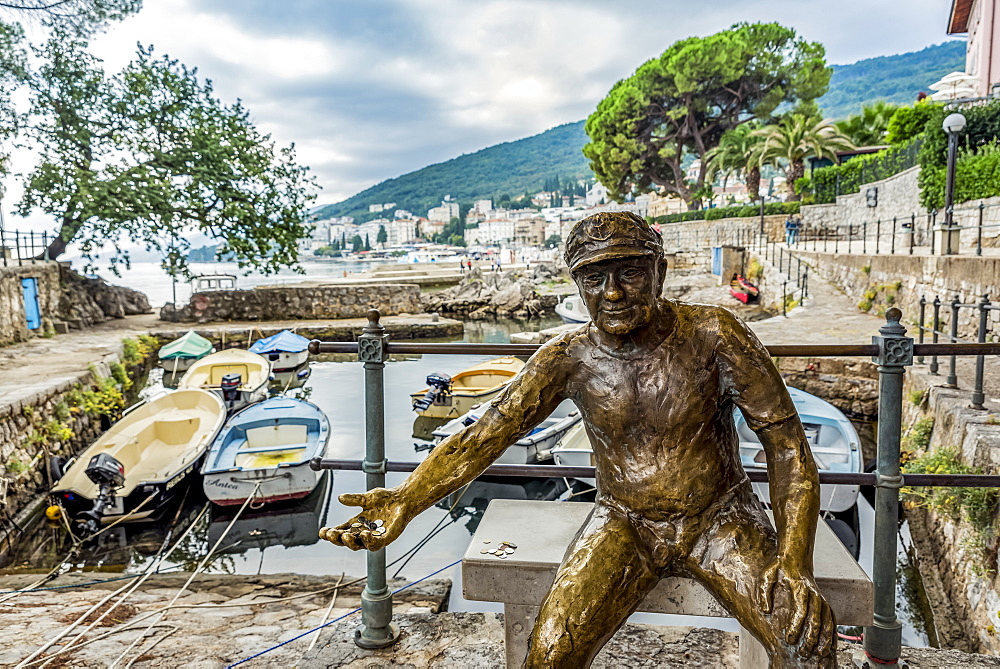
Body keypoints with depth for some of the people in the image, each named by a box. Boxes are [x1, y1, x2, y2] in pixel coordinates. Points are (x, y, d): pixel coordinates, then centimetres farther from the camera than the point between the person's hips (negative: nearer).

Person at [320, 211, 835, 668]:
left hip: (718, 518, 0)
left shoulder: (711, 335, -14)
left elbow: (787, 444, -11)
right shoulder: (567, 358, -10)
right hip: (624, 524, 1)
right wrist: (407, 499, -30)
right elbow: (484, 434, -14)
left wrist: (794, 562, -22)